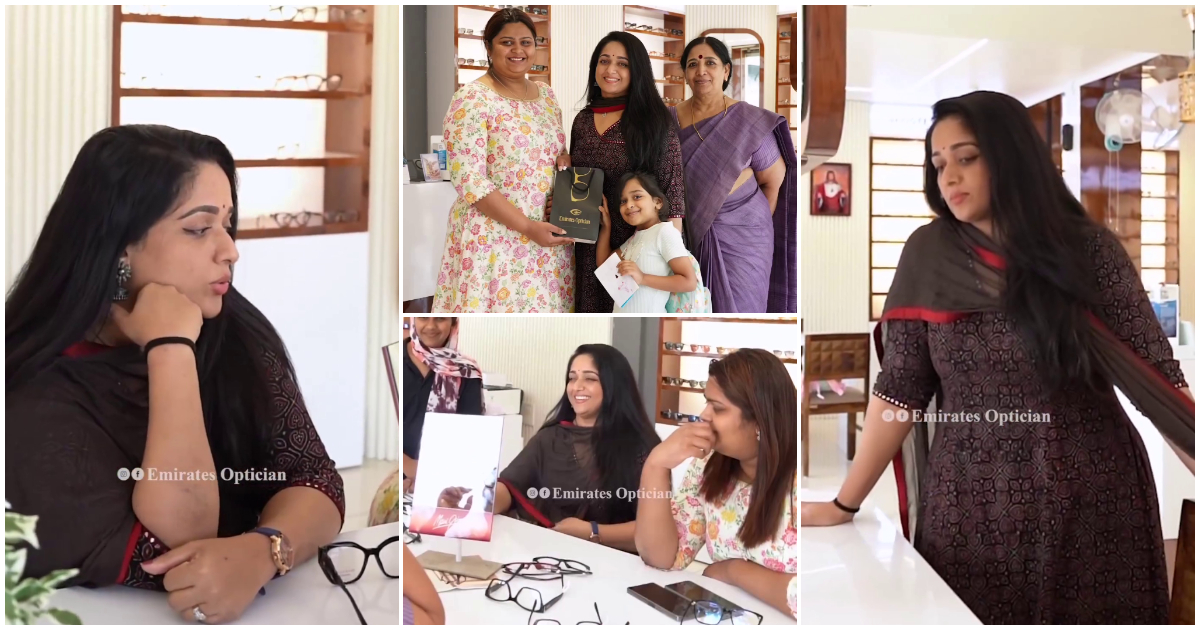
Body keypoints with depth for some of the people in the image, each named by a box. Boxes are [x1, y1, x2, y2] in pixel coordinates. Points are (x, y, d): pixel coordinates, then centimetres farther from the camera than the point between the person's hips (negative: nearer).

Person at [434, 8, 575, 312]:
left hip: (547, 229, 6)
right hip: (494, 236, -6)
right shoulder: (472, 100, -12)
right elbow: (469, 181, -17)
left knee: (540, 303, 12)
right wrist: (526, 226, -20)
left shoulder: (546, 93, 9)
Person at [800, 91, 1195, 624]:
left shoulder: (1088, 250, -6)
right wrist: (844, 503, -4)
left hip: (1091, 500, -1)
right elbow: (900, 389, -2)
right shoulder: (928, 256, -3)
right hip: (970, 503, 1)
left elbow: (1154, 376, -6)